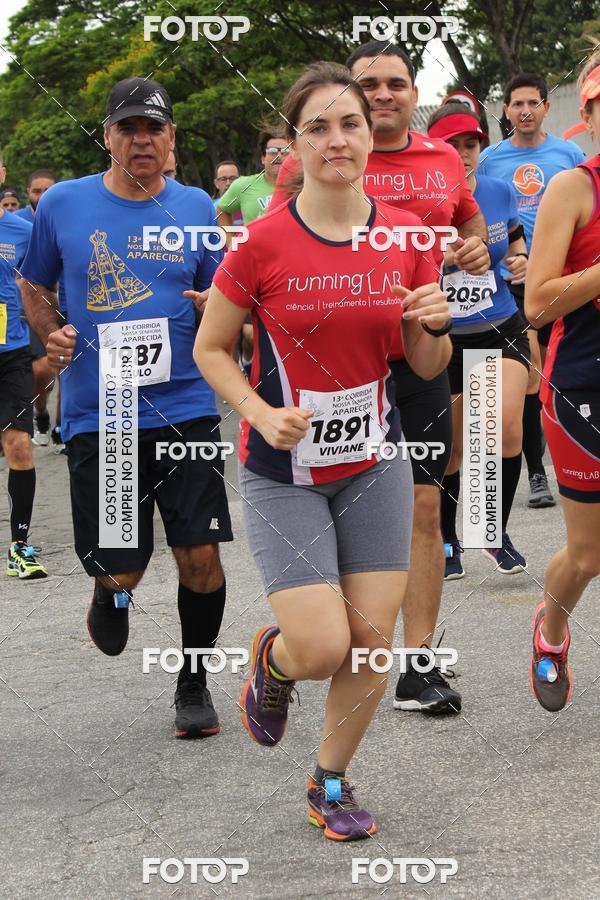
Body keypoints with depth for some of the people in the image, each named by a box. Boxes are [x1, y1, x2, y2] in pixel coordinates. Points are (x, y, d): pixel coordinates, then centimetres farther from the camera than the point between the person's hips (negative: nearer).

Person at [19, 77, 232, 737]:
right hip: (96, 416, -1)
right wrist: (53, 335, -3)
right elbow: (33, 287, 16)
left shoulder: (195, 207, 6)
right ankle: (111, 591, 39)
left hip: (185, 407, 1)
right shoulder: (62, 204, 2)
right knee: (121, 571, 0)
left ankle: (194, 683, 19)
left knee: (200, 557, -4)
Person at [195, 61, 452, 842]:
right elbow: (209, 349, -2)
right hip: (283, 472, -3)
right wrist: (260, 414, -18)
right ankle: (272, 659, 28)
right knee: (323, 647, -11)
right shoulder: (263, 242, -13)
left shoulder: (406, 238, -3)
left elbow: (428, 367, 7)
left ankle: (331, 783, 27)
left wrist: (434, 324, -15)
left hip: (374, 464, 4)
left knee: (372, 641, 3)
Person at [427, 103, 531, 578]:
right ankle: (448, 542, 30)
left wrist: (522, 262, -4)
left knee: (507, 429, -17)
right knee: (452, 449, 7)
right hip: (442, 338, -2)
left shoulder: (500, 191, -1)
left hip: (501, 329, 2)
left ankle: (498, 533, 5)